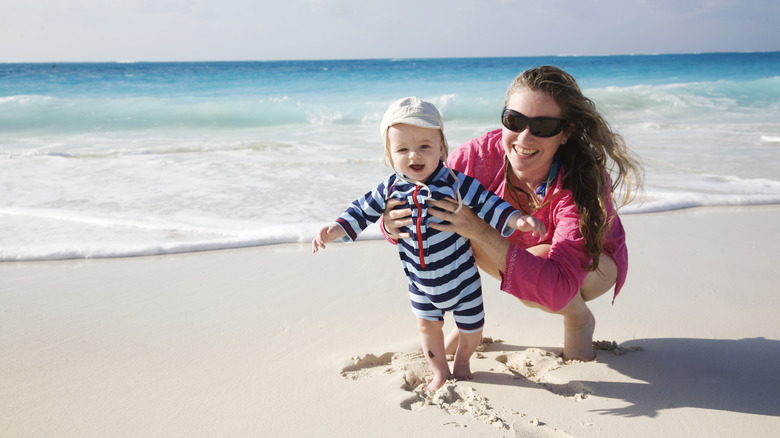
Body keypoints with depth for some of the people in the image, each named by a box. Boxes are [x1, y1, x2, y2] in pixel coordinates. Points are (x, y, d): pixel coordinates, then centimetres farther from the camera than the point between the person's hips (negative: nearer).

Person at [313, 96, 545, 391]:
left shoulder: (455, 183, -21)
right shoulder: (390, 189, -11)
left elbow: (488, 204, -16)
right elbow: (363, 210, 2)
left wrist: (517, 220, -29)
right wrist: (335, 230, -6)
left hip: (460, 277, -2)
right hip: (420, 281, 2)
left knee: (471, 328, 12)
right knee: (427, 324, 16)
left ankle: (461, 362, 44)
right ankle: (439, 372, 41)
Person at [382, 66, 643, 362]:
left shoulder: (584, 182, -39)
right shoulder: (479, 156, -30)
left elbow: (556, 291, -47)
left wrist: (481, 232, -54)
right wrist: (392, 224, -44)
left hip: (594, 264, -2)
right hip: (519, 251, 3)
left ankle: (580, 319, -1)